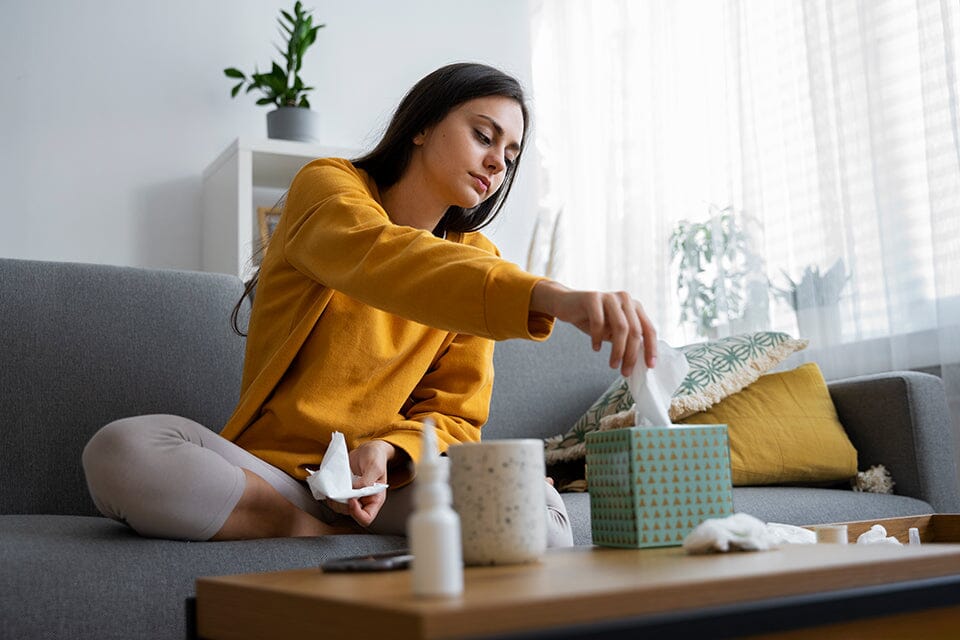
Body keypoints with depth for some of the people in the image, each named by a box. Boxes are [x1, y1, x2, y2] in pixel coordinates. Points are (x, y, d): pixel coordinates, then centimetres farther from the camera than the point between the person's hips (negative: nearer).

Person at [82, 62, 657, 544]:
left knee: (539, 522, -27)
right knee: (120, 454, -31)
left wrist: (388, 450, -20)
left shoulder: (478, 260, 9)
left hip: (388, 474, 2)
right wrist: (549, 296, -47)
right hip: (272, 468, -1)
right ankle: (330, 536, -21)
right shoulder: (326, 186, -4)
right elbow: (382, 261, -30)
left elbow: (455, 418, 5)